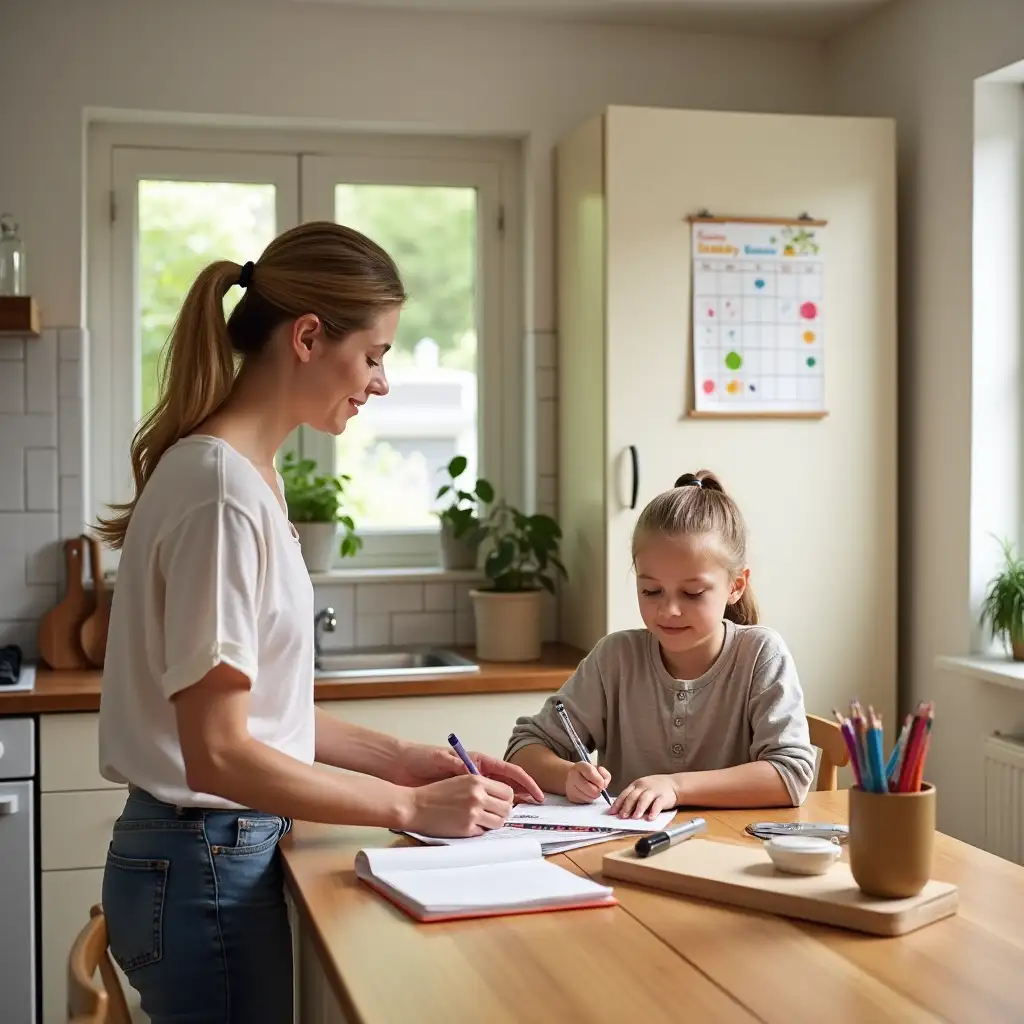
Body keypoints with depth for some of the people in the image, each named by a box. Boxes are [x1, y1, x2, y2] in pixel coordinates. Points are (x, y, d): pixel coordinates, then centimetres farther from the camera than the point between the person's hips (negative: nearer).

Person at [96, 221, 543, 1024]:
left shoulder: (246, 474, 6)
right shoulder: (223, 490, -22)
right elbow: (219, 754, -23)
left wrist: (405, 760, 4)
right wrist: (411, 807, -16)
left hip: (222, 855, 9)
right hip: (207, 869, -9)